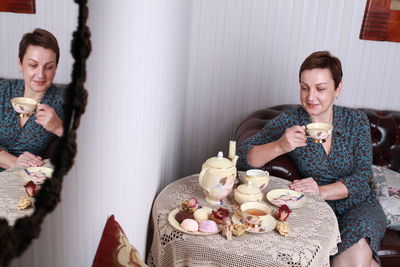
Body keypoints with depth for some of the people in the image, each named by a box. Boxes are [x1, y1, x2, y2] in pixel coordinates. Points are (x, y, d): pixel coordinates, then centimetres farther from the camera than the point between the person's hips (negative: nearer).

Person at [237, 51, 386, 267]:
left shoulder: (357, 121, -1)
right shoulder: (288, 122, -7)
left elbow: (363, 175, -6)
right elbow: (241, 156, -13)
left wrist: (321, 191, -24)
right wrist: (279, 147, -32)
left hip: (358, 204, 2)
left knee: (358, 239, -31)